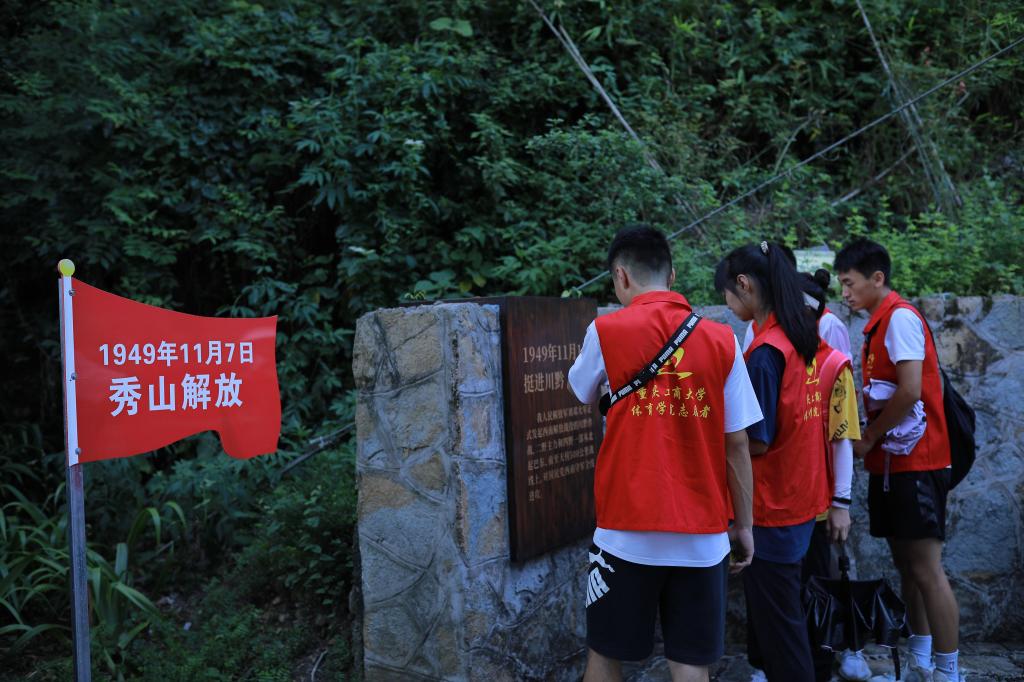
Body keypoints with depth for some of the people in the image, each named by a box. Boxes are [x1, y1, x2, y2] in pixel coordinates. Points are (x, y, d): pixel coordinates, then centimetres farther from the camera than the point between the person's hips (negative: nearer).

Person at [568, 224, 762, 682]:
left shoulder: (606, 331, -6)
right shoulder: (721, 340, 0)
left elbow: (580, 391, 14)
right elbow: (737, 444, 2)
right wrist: (743, 525, 12)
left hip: (628, 531, -2)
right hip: (703, 534, 2)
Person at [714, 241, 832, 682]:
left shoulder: (766, 350, -21)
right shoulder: (808, 339, 5)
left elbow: (756, 441, -20)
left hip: (772, 504, -9)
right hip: (803, 497, 9)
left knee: (774, 616, 5)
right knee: (776, 606, 22)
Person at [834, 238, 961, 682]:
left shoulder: (901, 317, -13)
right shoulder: (880, 324, 14)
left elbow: (910, 391, -21)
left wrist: (868, 437, -11)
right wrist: (868, 435, 1)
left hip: (914, 463, -9)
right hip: (892, 462, 9)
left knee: (925, 568, -6)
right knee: (906, 566, 12)